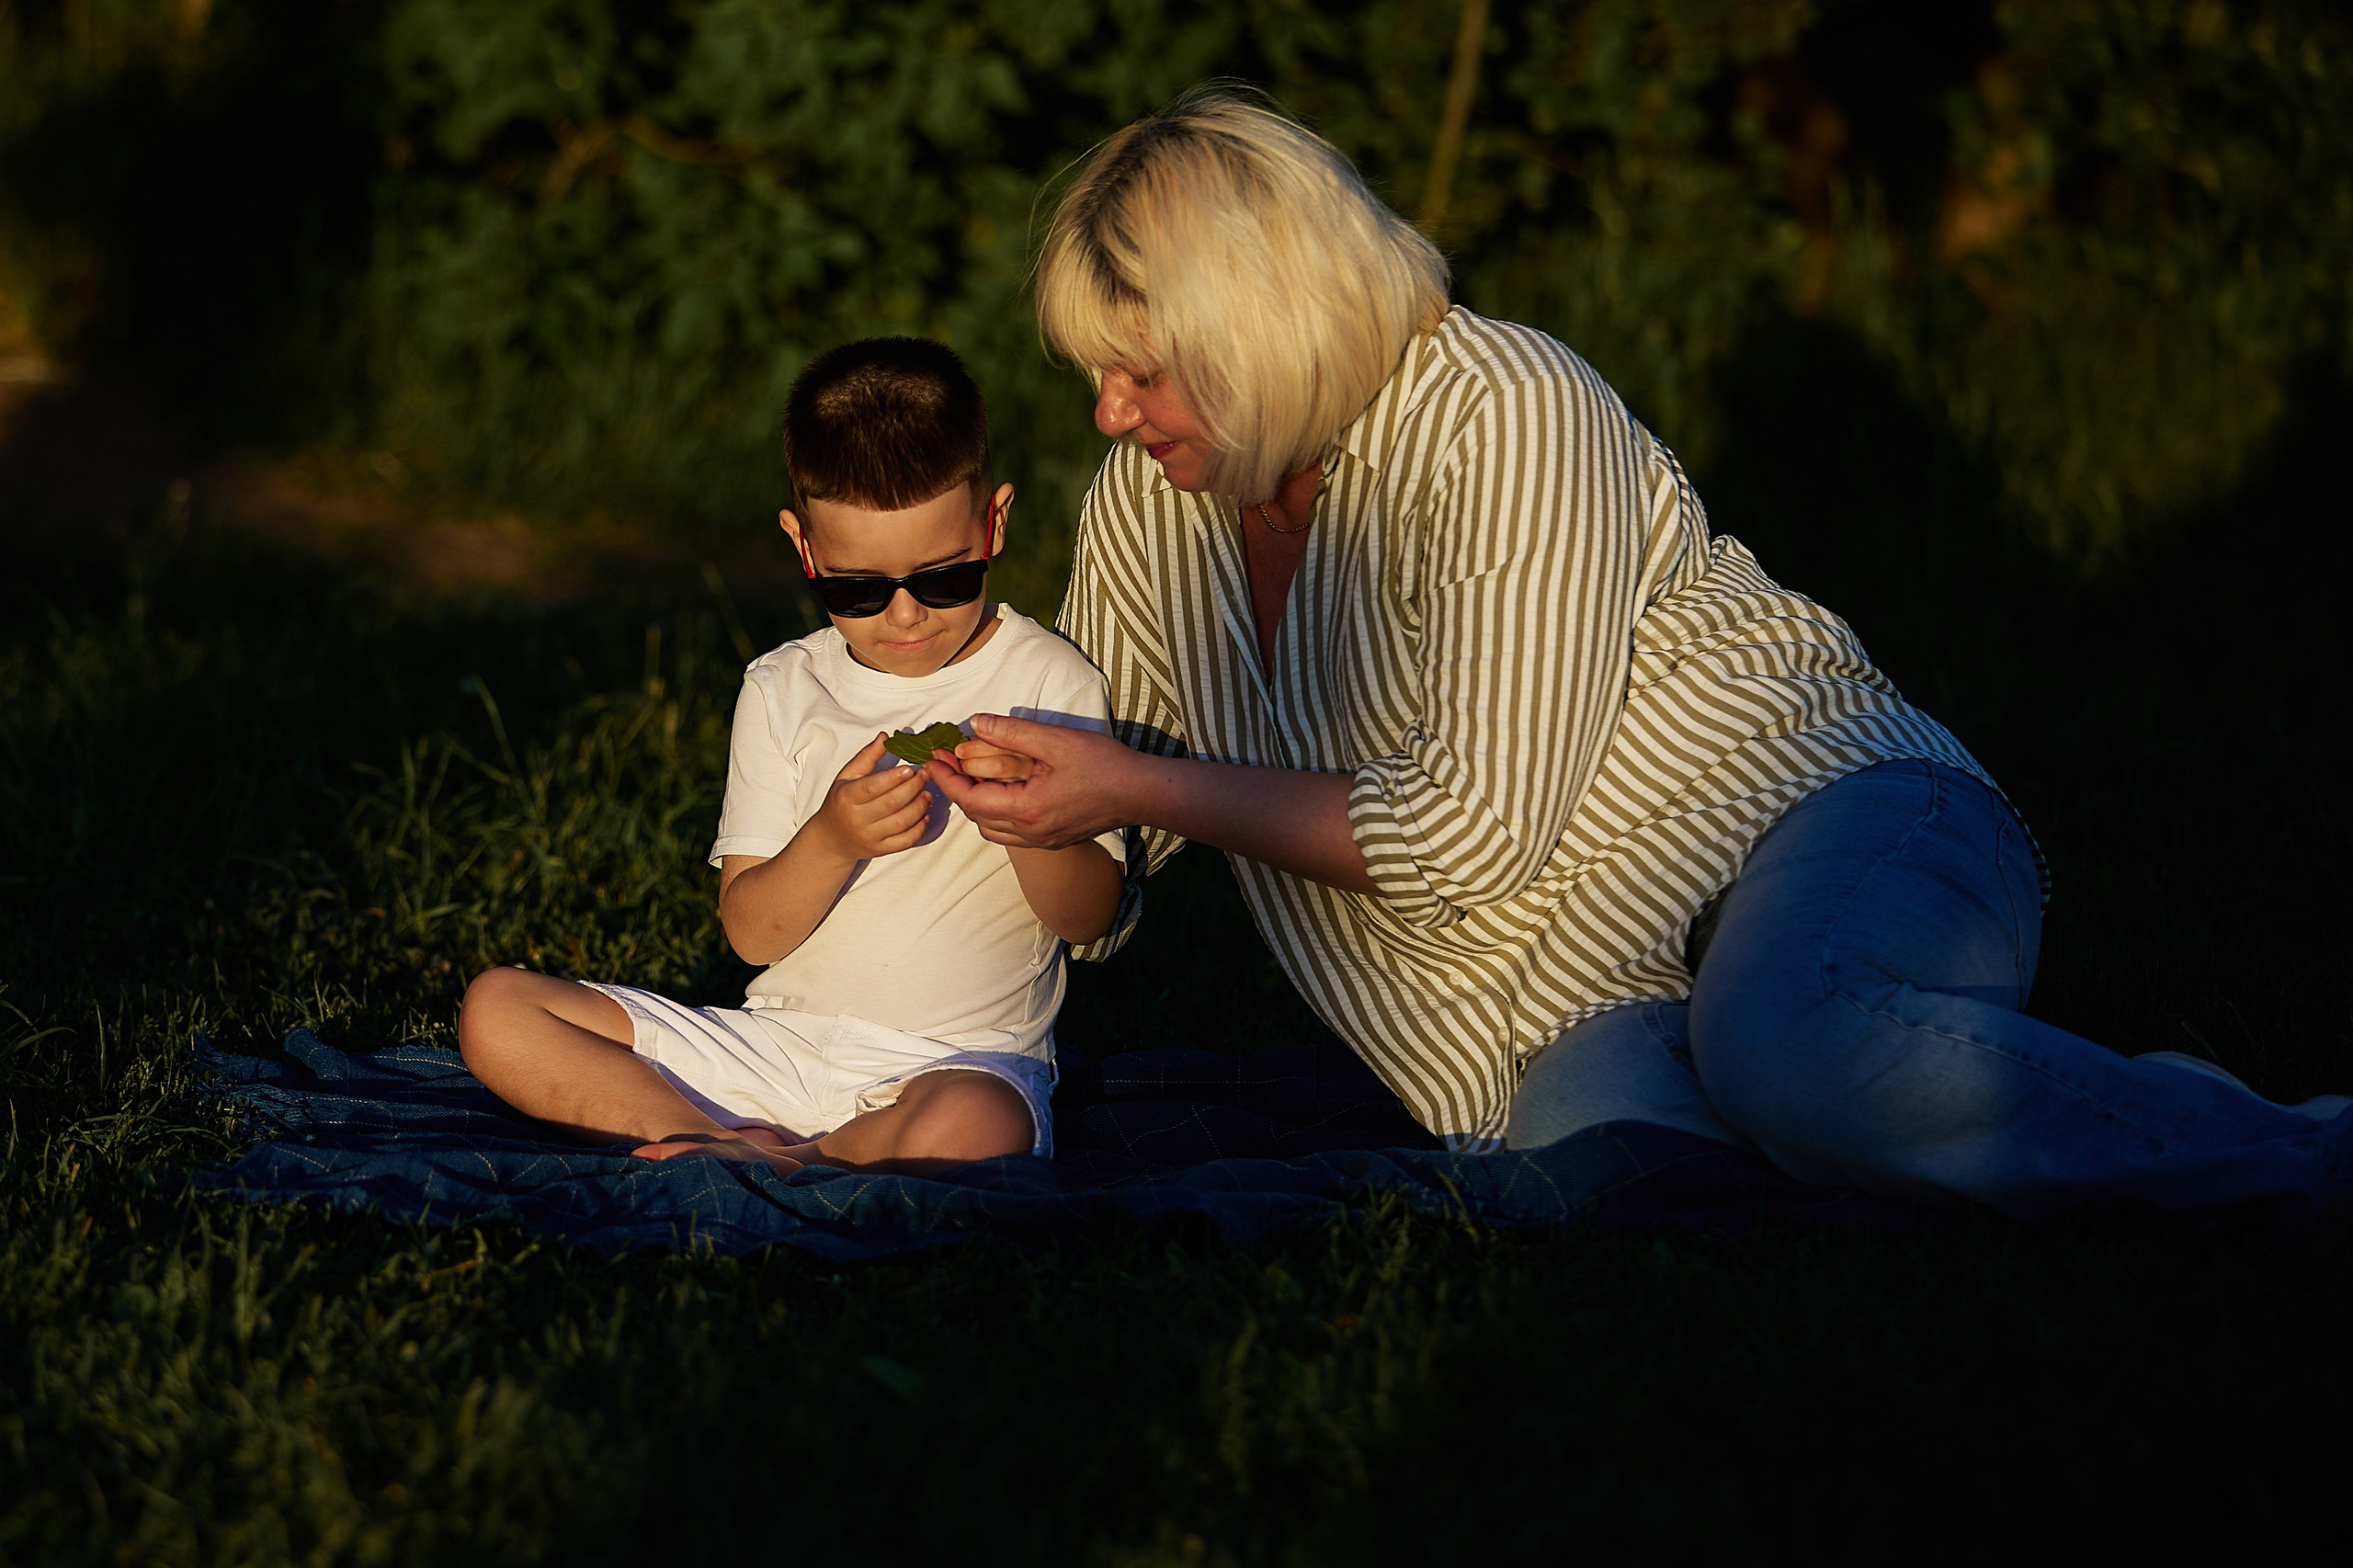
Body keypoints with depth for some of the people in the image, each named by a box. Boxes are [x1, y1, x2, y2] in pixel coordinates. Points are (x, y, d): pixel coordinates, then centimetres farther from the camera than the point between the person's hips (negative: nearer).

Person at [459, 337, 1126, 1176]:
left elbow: (1089, 918, -1)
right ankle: (753, 1154, -23)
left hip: (960, 1061, -4)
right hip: (779, 1041, 4)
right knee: (496, 1011, -11)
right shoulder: (783, 692, 8)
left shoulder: (1048, 682, 0)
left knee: (968, 1130, -43)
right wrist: (831, 842, -18)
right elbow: (751, 933, 2)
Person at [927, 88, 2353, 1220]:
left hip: (1831, 817, -4)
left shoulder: (1507, 415, -11)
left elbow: (1485, 824, -16)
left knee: (1787, 1047, -43)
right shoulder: (1143, 513, 11)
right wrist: (1032, 782, 10)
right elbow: (1136, 791, 30)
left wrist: (1150, 788, -12)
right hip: (1574, 1005, 4)